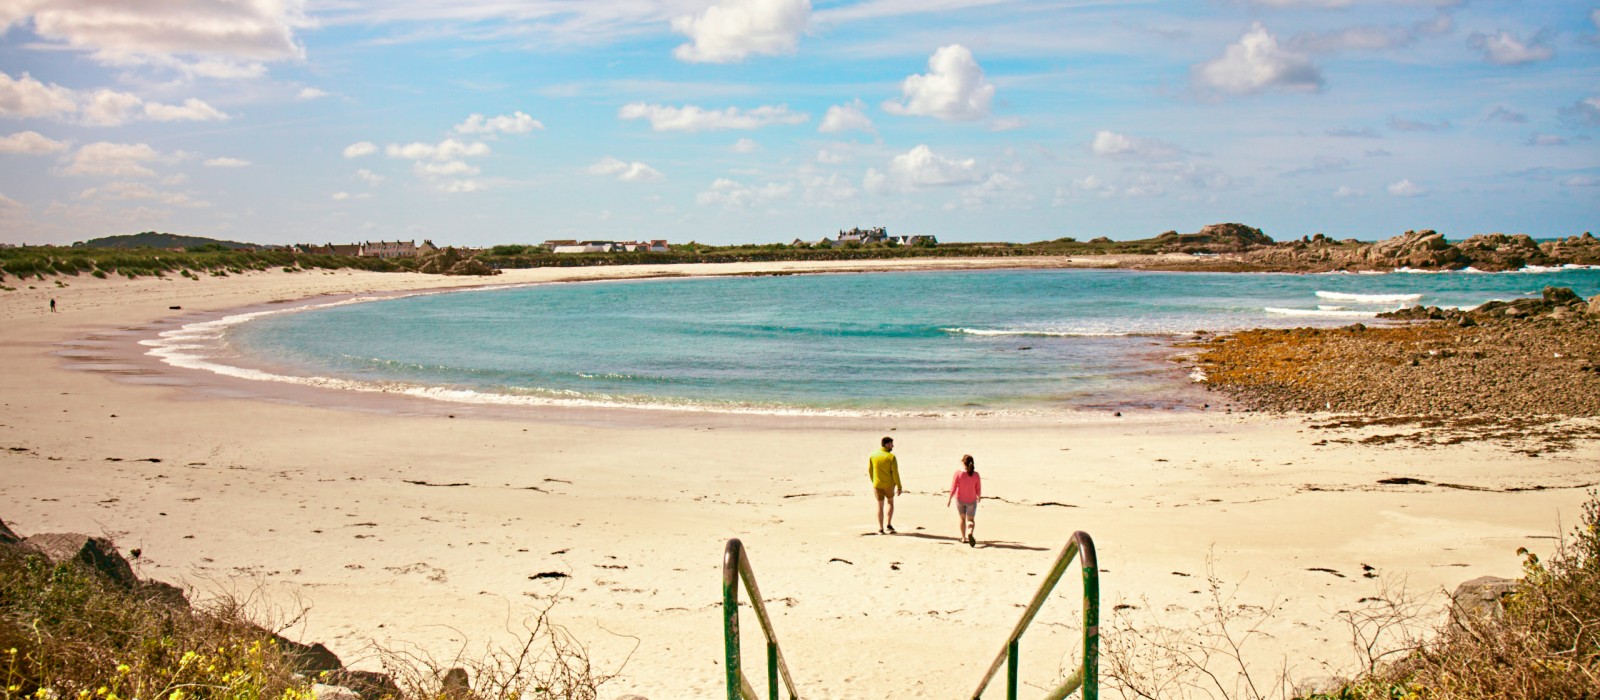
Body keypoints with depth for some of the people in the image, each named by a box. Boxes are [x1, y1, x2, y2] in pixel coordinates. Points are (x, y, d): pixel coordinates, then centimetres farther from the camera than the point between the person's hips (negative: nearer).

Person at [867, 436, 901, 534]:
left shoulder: (873, 456, -1)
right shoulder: (891, 457, -13)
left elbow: (870, 471, 5)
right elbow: (895, 473, -14)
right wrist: (899, 487, -7)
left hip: (877, 485, 2)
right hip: (889, 485, -2)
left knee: (880, 506, 11)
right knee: (890, 503, 20)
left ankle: (881, 529, 7)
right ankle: (889, 524, 9)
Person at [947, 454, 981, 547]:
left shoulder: (958, 473, -15)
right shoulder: (976, 475, -10)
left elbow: (953, 487, -14)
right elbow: (978, 489, -4)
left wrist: (949, 499, -4)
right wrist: (979, 497, 16)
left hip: (960, 499, 0)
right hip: (971, 500, 0)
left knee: (962, 518, 20)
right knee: (971, 520, 10)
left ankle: (964, 537, 26)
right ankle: (970, 533, -19)